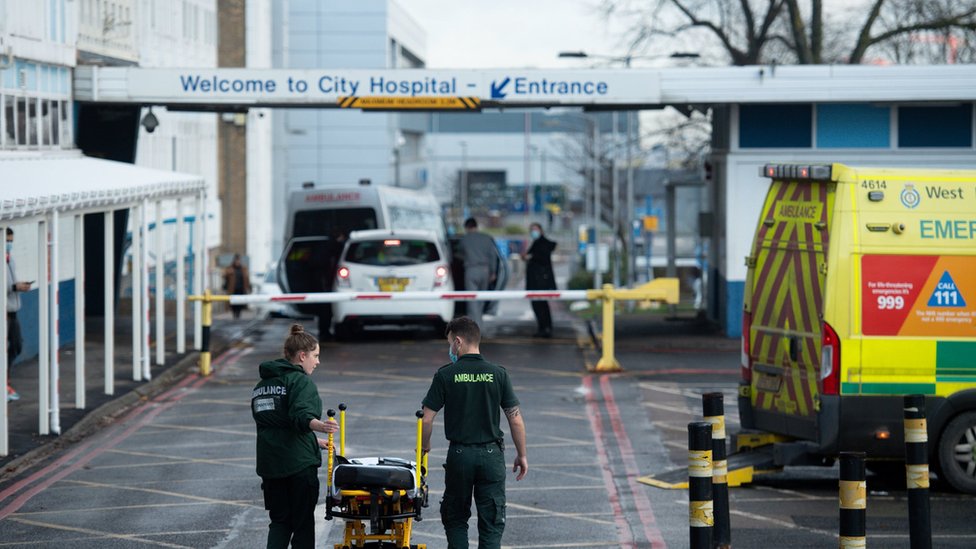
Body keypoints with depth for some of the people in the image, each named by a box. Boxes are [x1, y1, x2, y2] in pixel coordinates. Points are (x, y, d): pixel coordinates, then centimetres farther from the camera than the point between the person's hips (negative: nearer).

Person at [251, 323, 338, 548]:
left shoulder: (261, 385, 18)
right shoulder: (301, 381, -8)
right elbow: (301, 416, -26)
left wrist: (314, 440, 34)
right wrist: (319, 426, -46)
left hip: (269, 463, 7)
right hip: (299, 463, -7)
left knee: (279, 521, 12)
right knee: (303, 522, 3)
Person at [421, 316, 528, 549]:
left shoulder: (445, 375, -6)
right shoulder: (498, 374, -2)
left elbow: (427, 419, -5)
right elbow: (516, 419, -2)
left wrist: (424, 447, 13)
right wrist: (521, 455, 9)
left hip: (459, 454, -1)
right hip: (491, 454, 1)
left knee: (455, 520, 14)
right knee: (492, 522, 5)